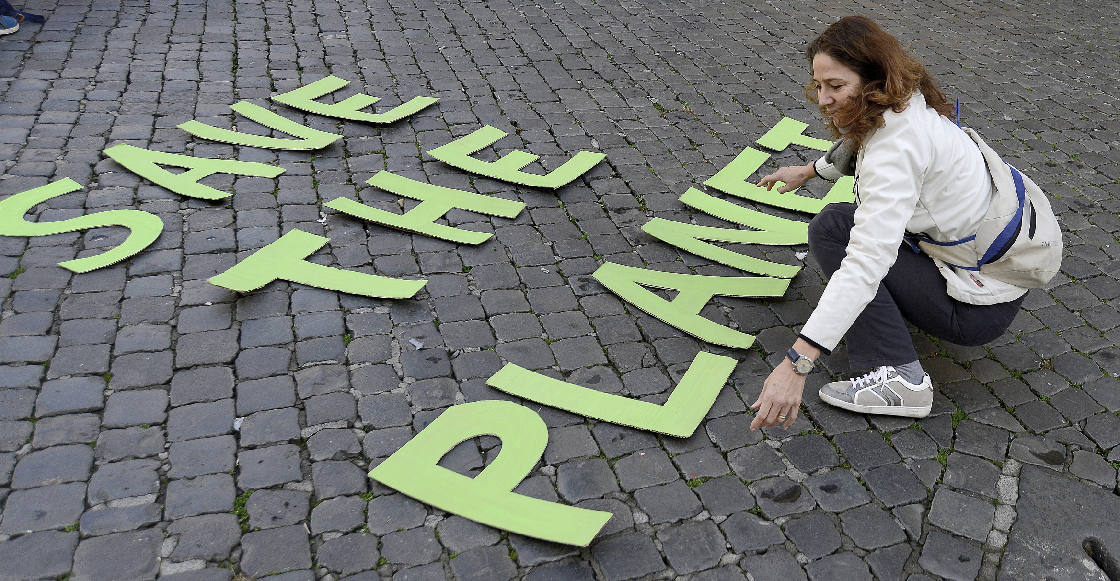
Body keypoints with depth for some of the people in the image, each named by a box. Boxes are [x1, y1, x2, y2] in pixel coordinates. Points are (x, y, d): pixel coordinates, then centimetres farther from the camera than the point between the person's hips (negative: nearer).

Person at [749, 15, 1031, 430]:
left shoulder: (896, 147, -28)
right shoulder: (907, 106, 1)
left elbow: (867, 261, -39)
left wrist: (796, 363, -43)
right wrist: (808, 171, 38)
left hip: (979, 309, -9)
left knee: (831, 228, -15)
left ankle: (900, 378, -17)